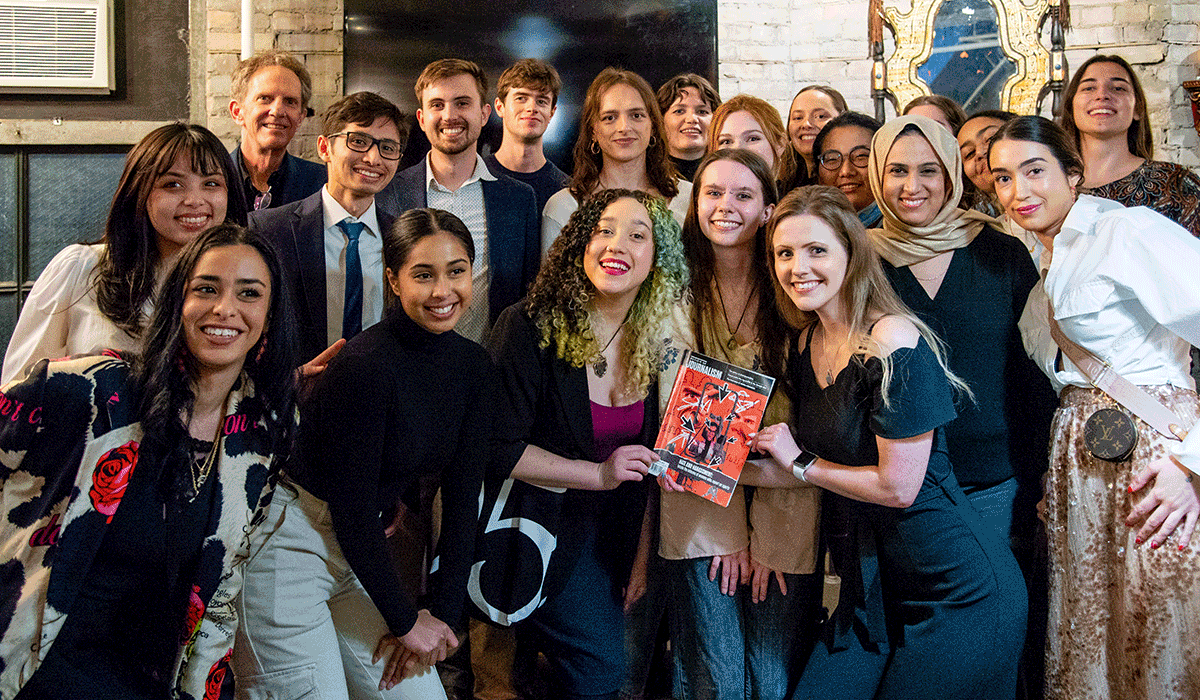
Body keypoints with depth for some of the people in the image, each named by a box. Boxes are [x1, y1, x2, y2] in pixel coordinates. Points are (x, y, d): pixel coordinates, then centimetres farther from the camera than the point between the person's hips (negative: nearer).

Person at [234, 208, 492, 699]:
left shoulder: (473, 367, 1)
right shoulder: (364, 367, -21)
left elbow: (461, 497, 3)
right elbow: (352, 507, -18)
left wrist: (442, 613, -2)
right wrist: (406, 620, -9)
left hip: (360, 548, 7)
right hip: (287, 543, -7)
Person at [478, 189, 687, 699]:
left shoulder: (656, 343, 0)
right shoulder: (531, 328, -16)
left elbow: (648, 466, 7)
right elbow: (498, 449, -17)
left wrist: (642, 557, 5)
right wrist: (599, 474, -20)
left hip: (605, 533, 5)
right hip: (535, 529, -5)